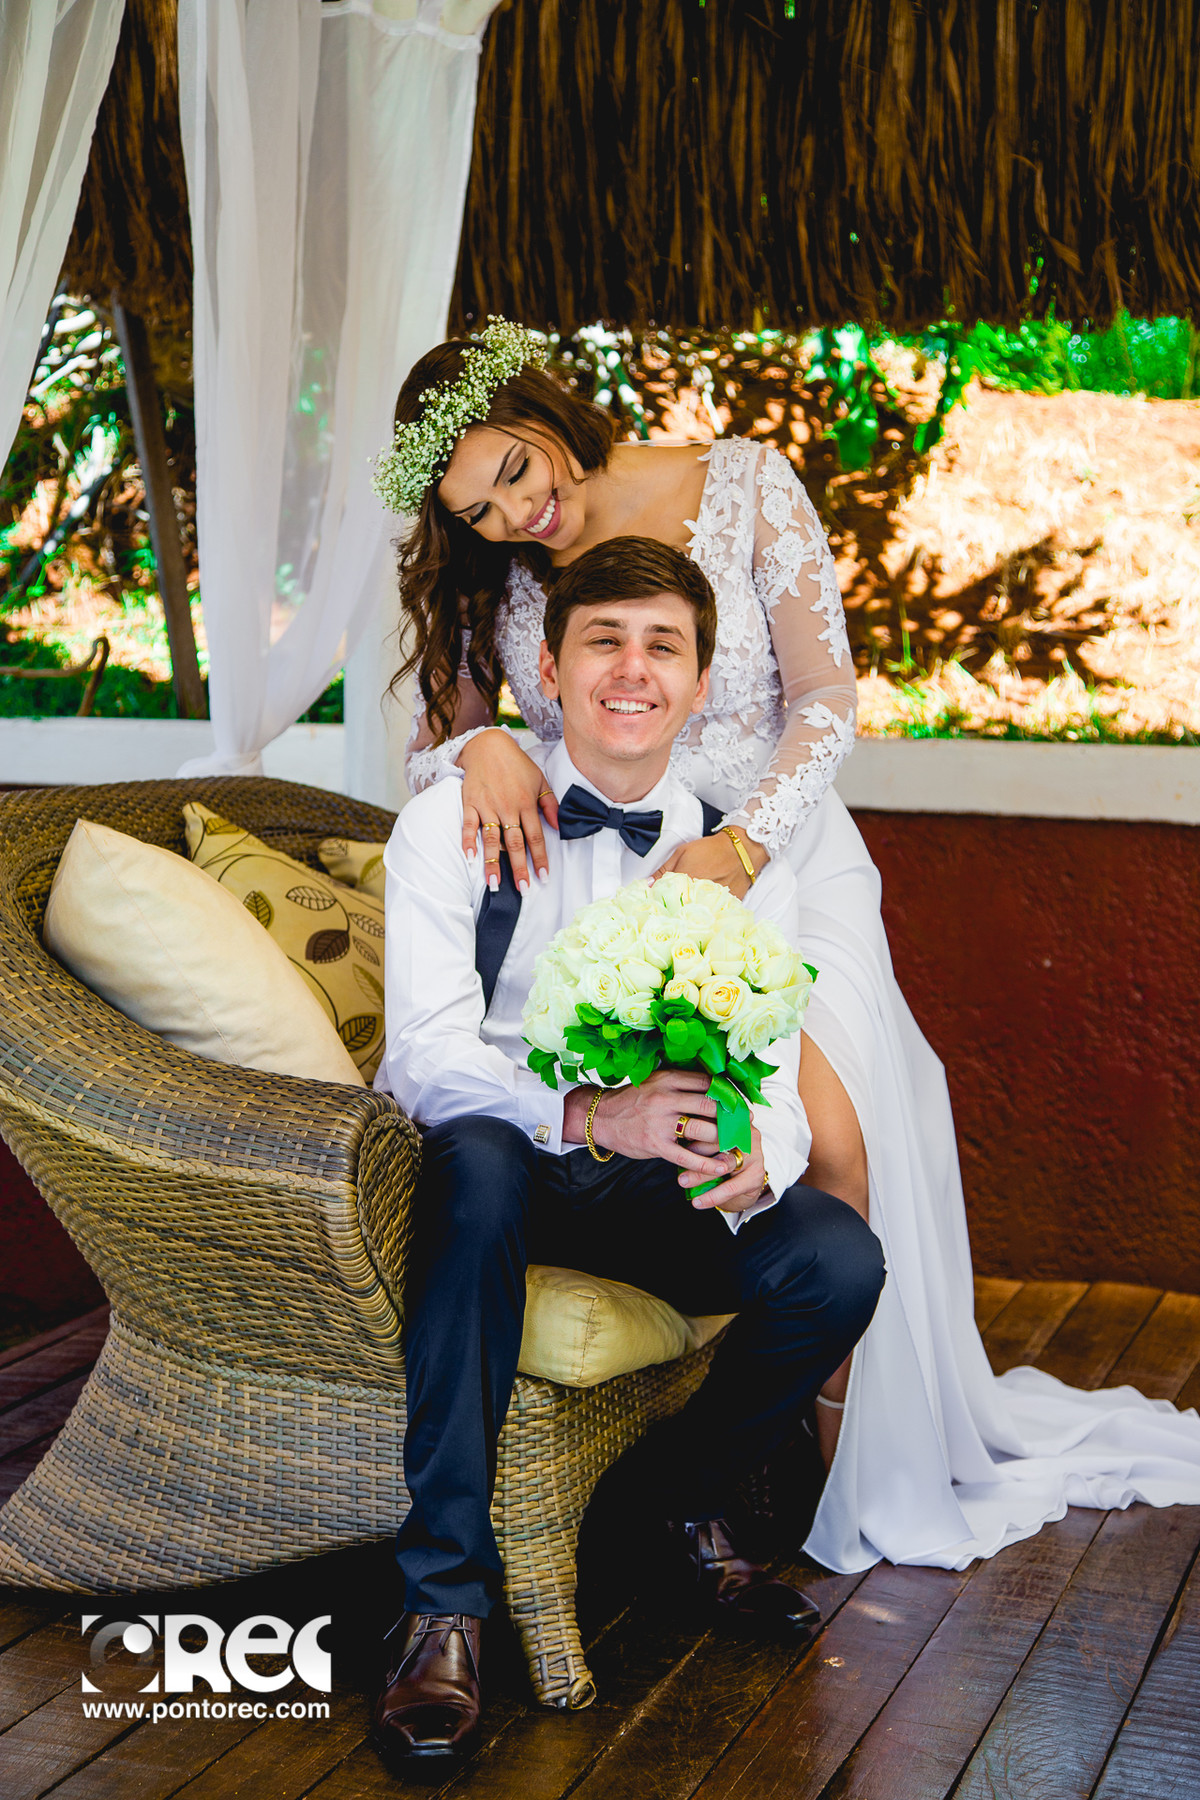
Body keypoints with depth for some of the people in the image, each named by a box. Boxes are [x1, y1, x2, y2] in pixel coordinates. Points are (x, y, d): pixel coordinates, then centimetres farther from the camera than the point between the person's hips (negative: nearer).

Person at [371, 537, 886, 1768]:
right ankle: (445, 1593, -28)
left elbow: (770, 1078, -6)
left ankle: (689, 1495, 9)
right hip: (476, 1168, -3)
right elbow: (427, 1054, -20)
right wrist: (589, 1114, -40)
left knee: (839, 1262, -23)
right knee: (481, 1158, -38)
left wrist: (751, 1159, -32)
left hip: (644, 1183, 3)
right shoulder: (456, 822, -9)